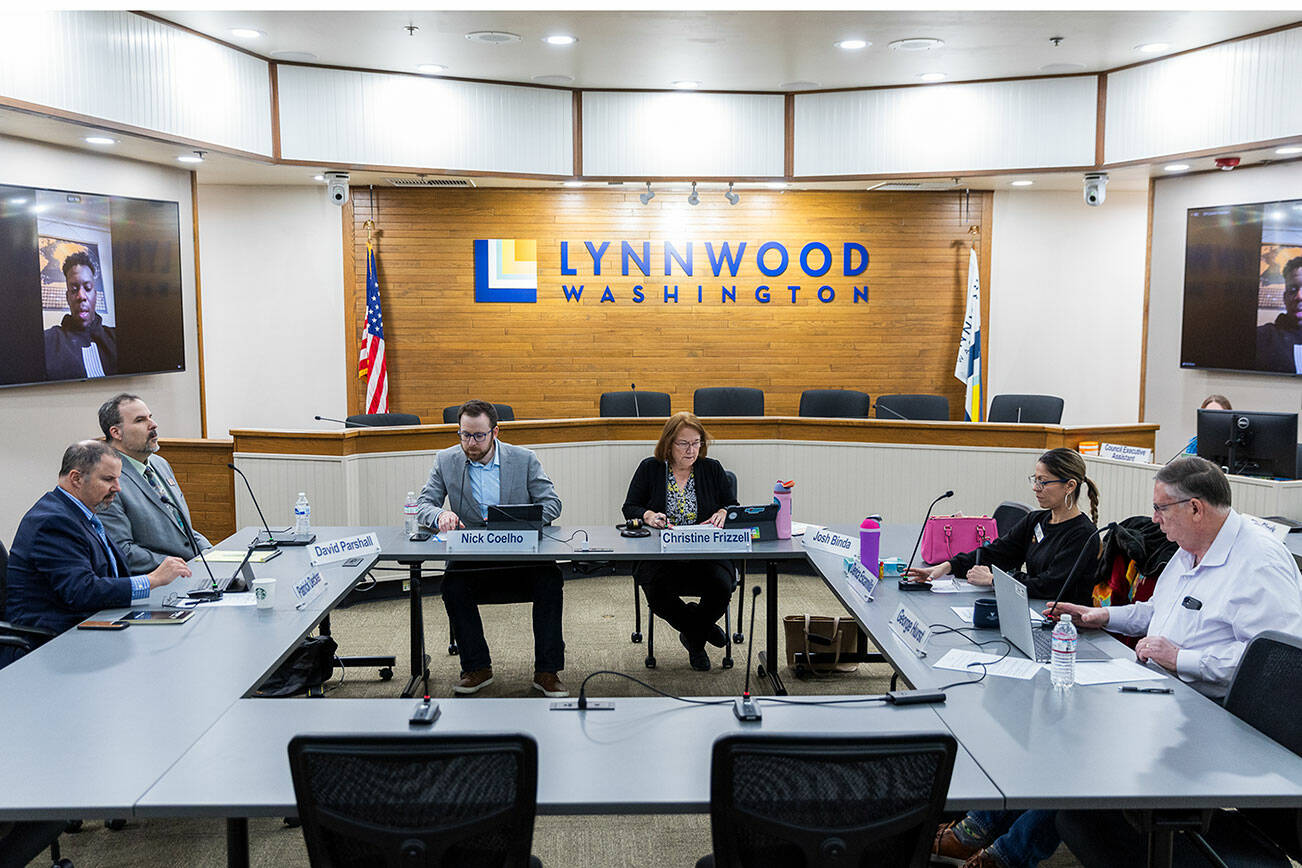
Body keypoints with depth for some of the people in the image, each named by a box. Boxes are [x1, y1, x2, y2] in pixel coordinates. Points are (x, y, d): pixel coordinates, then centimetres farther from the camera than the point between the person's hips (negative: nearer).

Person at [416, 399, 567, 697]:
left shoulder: (524, 460, 2)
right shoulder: (446, 461, 5)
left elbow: (551, 503, -2)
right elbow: (423, 505, 1)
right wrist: (441, 515, -24)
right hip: (470, 558, 1)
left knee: (549, 578, -29)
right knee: (453, 584, -30)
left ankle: (547, 672, -17)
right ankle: (477, 669, -11)